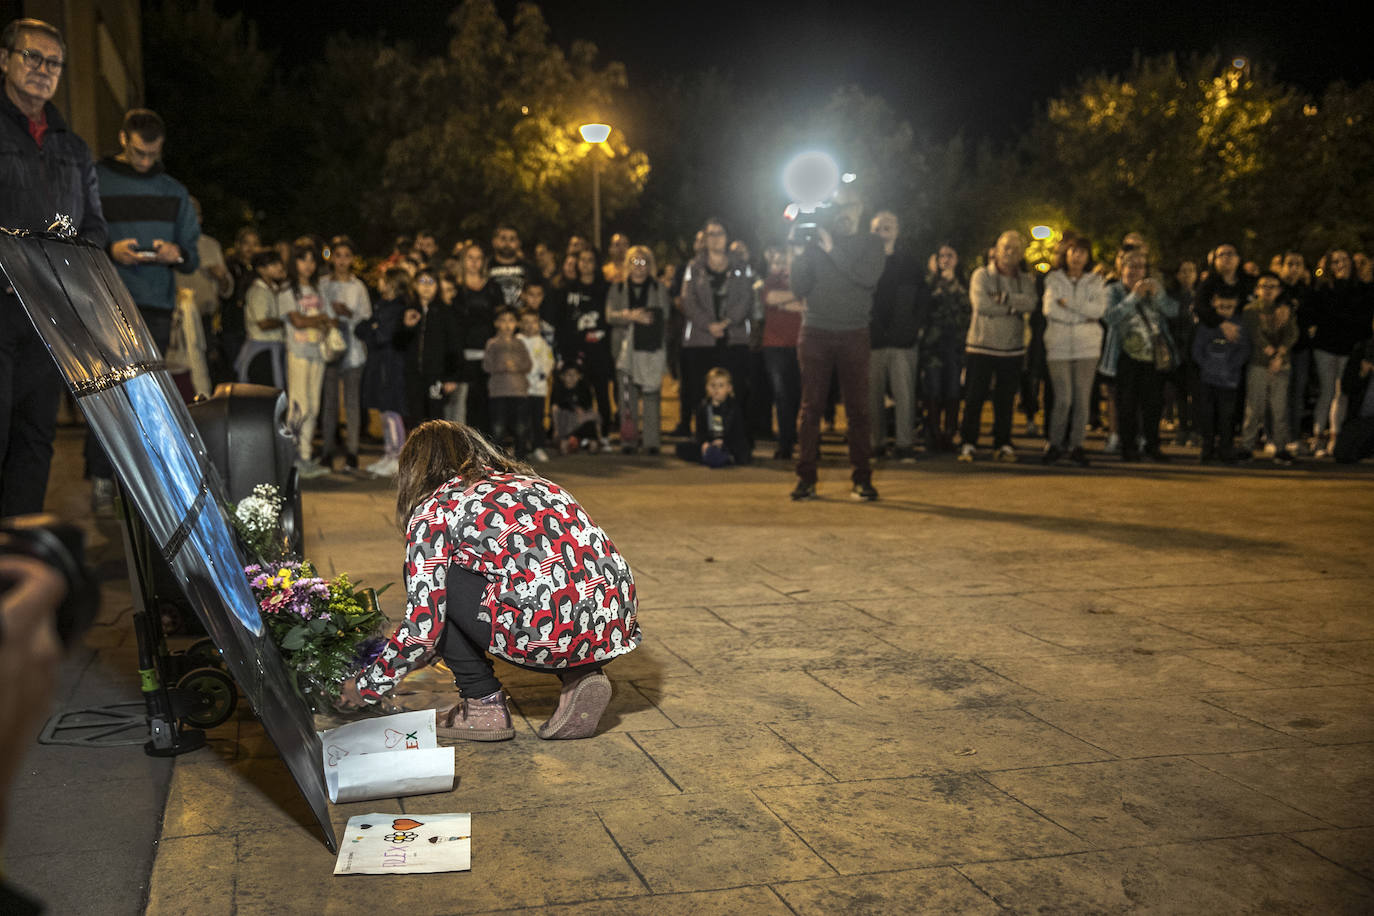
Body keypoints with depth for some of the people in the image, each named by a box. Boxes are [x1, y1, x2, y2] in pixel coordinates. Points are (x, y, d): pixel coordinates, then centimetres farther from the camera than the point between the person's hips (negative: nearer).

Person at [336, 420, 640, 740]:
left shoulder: (434, 511, 5)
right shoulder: (528, 482, 26)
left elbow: (423, 628, -1)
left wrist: (365, 686, 18)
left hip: (551, 634, -7)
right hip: (617, 628, 7)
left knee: (431, 573, 14)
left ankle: (484, 705, 15)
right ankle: (581, 675, 14)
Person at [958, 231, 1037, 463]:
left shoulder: (1026, 279, 9)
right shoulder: (982, 275, 0)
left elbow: (1030, 303, -10)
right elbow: (981, 304, -16)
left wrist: (1004, 298, -20)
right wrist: (1013, 307, -10)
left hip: (1012, 348, 3)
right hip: (981, 345, -3)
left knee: (1005, 400, 7)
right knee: (975, 397, -1)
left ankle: (1002, 444, 15)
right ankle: (968, 443, 6)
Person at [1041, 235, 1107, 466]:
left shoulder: (1095, 281, 10)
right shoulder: (1053, 279, 7)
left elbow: (1099, 309, -6)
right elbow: (1050, 308, -8)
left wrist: (1068, 302, -10)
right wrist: (1082, 315, -8)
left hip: (1087, 345, 2)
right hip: (1058, 345, -2)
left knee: (1082, 399, 1)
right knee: (1063, 399, -7)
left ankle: (1076, 444, 10)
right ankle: (1055, 443, 6)